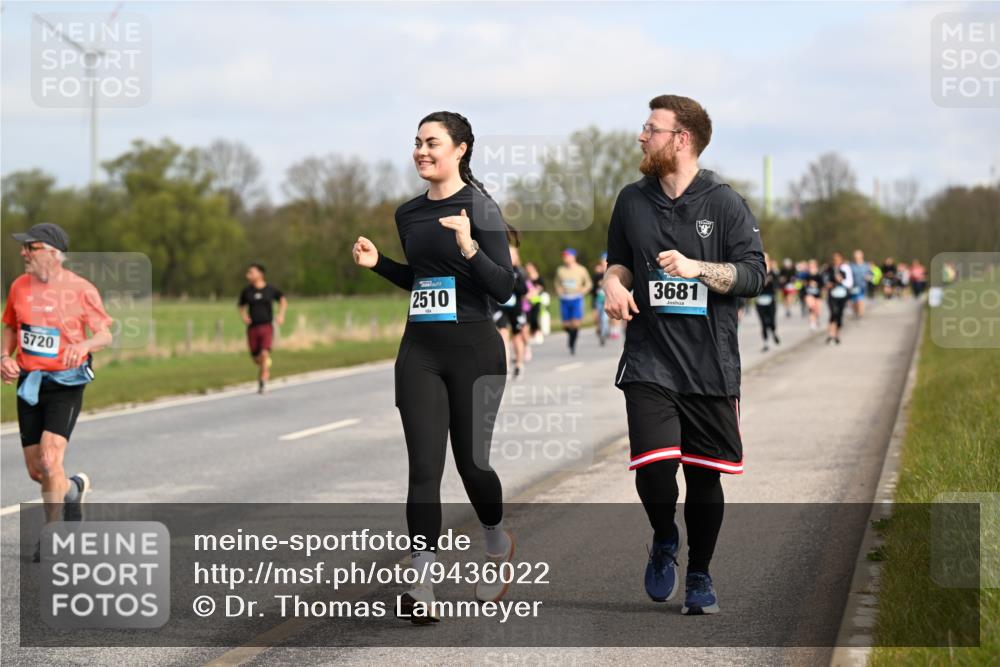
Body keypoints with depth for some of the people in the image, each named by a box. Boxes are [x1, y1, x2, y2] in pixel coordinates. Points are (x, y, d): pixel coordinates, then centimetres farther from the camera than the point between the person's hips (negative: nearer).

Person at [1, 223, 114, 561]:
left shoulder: (81, 289, -10)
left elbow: (105, 334, -4)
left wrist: (84, 345, -25)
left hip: (66, 383, -5)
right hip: (29, 383, 5)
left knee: (50, 462, -18)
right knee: (35, 471, 8)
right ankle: (74, 488, 41)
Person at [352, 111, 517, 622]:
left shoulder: (480, 208, -7)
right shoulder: (409, 214, 11)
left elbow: (504, 289, -12)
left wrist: (469, 247, -26)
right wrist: (378, 263, 8)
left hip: (473, 349, -4)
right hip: (420, 350, 4)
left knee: (470, 461, 6)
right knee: (424, 467, -4)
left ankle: (498, 544, 37)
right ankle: (421, 589, -8)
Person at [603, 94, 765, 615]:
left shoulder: (724, 203, -2)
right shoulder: (632, 200, 8)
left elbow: (753, 274, -4)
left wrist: (698, 268, -18)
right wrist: (614, 281, 0)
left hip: (710, 366, -1)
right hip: (648, 361, 1)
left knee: (705, 475, 5)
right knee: (653, 468, -15)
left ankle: (699, 577, 24)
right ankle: (664, 541, 17)